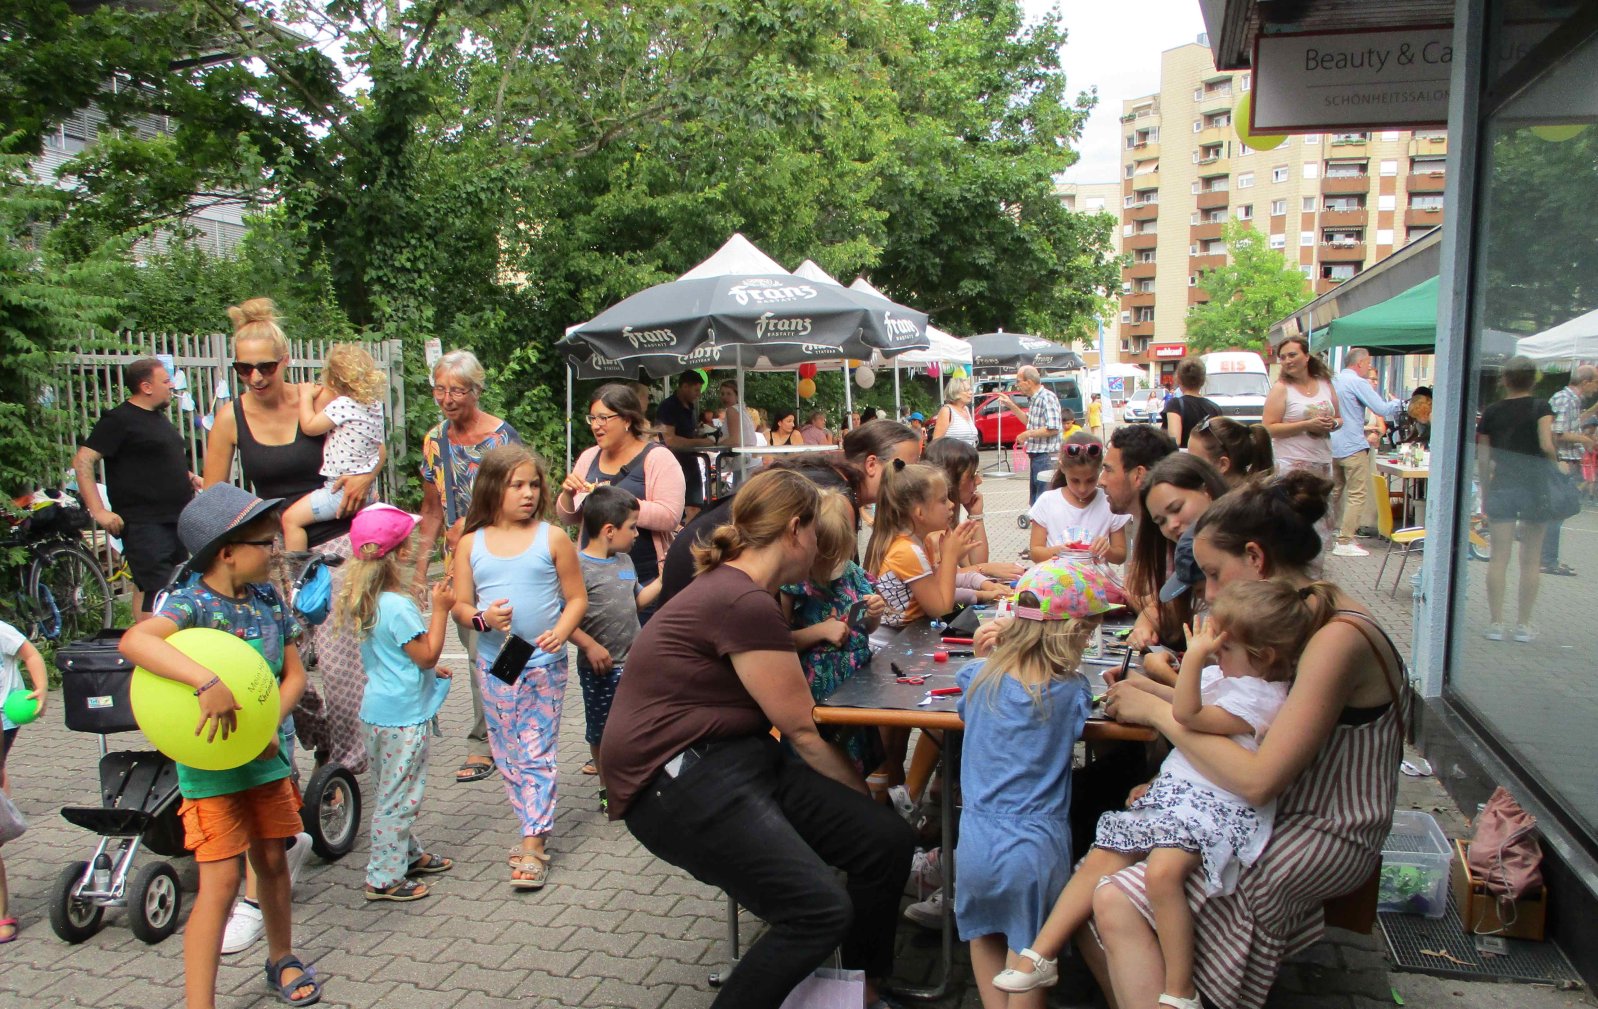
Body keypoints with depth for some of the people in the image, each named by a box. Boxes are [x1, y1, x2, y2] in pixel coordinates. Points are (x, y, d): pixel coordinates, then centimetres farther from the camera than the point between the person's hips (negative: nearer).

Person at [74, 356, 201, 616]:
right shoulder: (119, 419, -9)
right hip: (145, 524, -9)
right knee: (155, 591, -13)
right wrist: (98, 511, -21)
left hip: (176, 520, 9)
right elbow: (82, 461, -15)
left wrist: (187, 476, 13)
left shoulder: (159, 417, 17)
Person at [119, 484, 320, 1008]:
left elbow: (294, 674, 4)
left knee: (272, 861, 18)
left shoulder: (268, 597, 1)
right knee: (221, 880, -5)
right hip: (212, 765, -6)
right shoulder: (192, 603, -18)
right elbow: (134, 641, -39)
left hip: (268, 754, 6)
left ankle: (282, 959, 39)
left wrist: (270, 726, -13)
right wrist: (210, 683, -48)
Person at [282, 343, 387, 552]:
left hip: (341, 490, -9)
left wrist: (306, 396, 3)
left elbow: (309, 426, -12)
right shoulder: (375, 403, 6)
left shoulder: (343, 405, -19)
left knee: (291, 518, -7)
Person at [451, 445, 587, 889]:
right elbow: (460, 605, 4)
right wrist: (483, 618, -17)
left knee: (536, 753, -2)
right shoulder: (471, 543, 3)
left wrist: (560, 632, -18)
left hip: (544, 664, -3)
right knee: (506, 753, 12)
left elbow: (577, 598, -1)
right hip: (494, 663, 3)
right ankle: (535, 826, 28)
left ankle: (534, 844, 5)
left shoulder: (553, 538, -3)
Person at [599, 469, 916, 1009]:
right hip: (677, 781, -10)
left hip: (736, 759, 10)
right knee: (821, 909, -23)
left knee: (886, 839, -2)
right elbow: (802, 728, -10)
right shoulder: (745, 604, -19)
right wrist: (864, 794, 4)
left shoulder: (734, 588, 11)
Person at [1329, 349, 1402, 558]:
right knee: (1358, 494, -4)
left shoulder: (1333, 381, 11)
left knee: (1334, 491, 18)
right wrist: (1397, 403, 4)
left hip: (1333, 445, 8)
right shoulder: (1358, 382, -12)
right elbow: (1382, 410, -17)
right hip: (1352, 447, -8)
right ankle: (1344, 542, -9)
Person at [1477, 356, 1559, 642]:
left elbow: (1482, 458, 4)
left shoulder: (1491, 412, 3)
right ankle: (1523, 624, 10)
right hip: (1536, 487, -1)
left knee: (1498, 557, 4)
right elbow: (1547, 445, -19)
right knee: (1531, 559, 7)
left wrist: (1485, 492, 12)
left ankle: (1495, 622, 4)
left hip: (1501, 486, 1)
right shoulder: (1541, 407, -4)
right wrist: (1556, 464, 1)